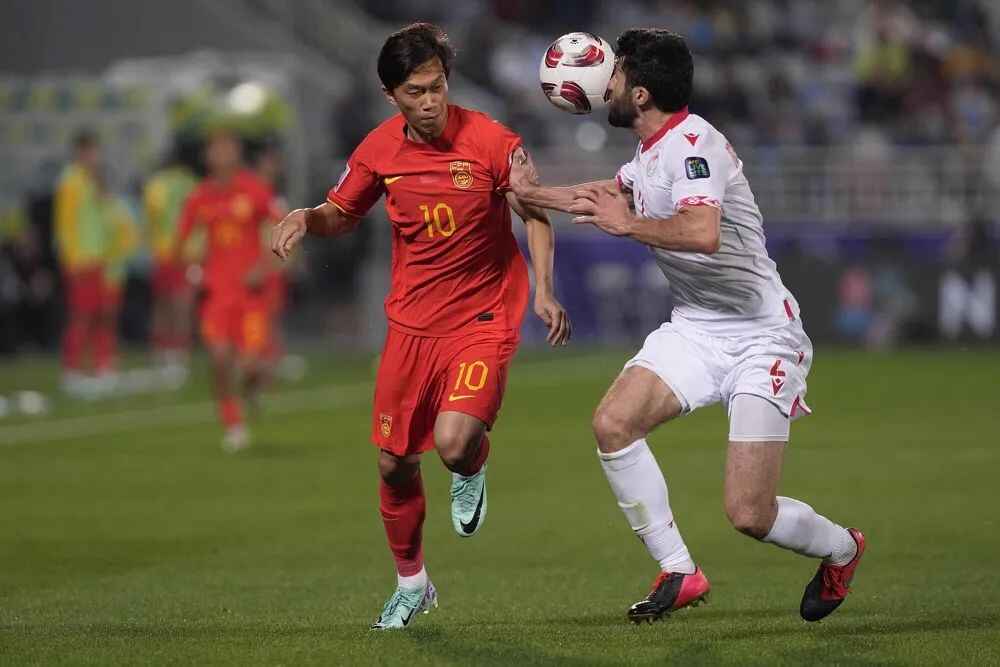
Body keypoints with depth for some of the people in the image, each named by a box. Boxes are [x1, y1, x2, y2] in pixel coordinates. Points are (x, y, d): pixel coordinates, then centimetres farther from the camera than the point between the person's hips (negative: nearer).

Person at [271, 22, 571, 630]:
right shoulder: (380, 150, -2)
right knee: (394, 462, 7)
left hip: (484, 318, -4)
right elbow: (343, 215, 15)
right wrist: (306, 218, -7)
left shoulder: (492, 141, -14)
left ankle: (473, 471, 14)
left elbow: (535, 215, -2)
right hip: (412, 322, 4)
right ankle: (411, 584, 30)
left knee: (454, 441, -25)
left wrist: (544, 291, -14)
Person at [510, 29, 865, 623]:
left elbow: (702, 233, -39)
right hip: (695, 328, 9)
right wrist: (534, 193, 38)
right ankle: (679, 573, -4)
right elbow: (611, 193, 34)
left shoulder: (691, 145, -20)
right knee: (613, 422, -15)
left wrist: (627, 223, -30)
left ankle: (841, 548, 21)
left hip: (761, 338, -9)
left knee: (750, 515, -12)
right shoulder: (653, 153, 9)